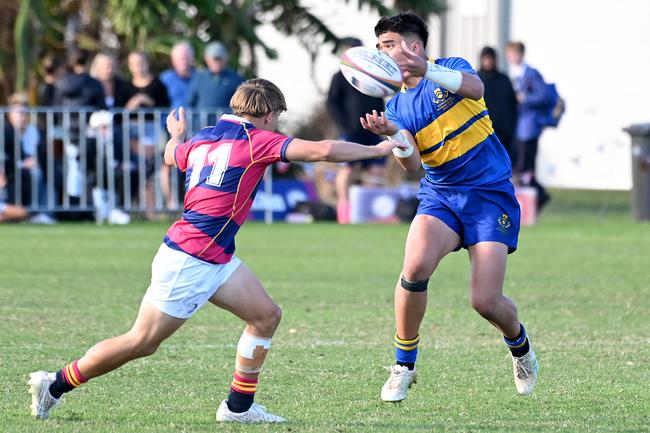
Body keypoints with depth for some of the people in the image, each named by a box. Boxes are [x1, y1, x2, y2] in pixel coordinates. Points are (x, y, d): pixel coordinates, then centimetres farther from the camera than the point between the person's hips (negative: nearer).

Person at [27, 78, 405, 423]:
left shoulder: (202, 139, 11)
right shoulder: (256, 140, -11)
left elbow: (172, 156, 34)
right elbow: (321, 151, -18)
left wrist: (177, 135, 56)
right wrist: (377, 150, -9)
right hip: (189, 262, -9)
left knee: (266, 315, 7)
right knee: (142, 342, -2)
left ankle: (239, 406, 10)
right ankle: (55, 386, 8)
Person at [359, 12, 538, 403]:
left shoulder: (451, 68, -1)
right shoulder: (397, 106, 9)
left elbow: (476, 88, -27)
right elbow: (412, 164, -5)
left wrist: (426, 71, -44)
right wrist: (393, 134, -27)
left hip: (490, 193, -3)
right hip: (440, 195, 3)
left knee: (486, 301, -11)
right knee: (416, 264, -28)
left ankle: (519, 344, 25)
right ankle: (404, 366, -13)